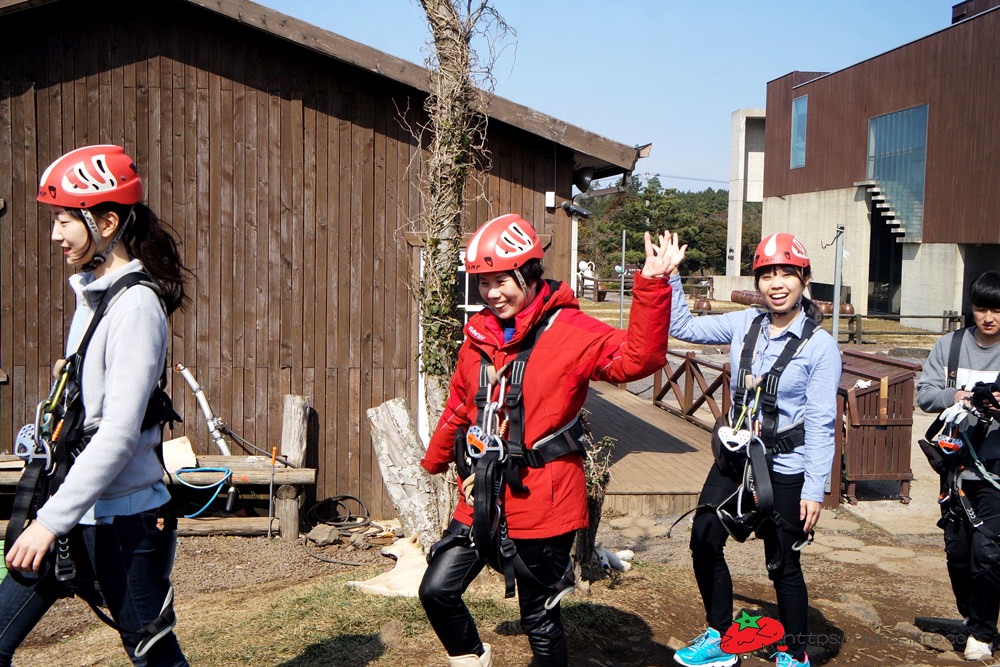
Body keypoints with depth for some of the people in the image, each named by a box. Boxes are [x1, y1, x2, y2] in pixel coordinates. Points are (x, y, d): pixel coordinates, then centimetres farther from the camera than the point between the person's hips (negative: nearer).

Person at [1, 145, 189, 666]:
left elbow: (119, 432, -24)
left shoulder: (136, 305, -19)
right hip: (74, 513, 8)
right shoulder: (91, 291, 9)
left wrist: (51, 521, -24)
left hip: (122, 523, -8)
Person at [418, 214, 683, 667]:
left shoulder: (569, 331, -11)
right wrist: (434, 460, 34)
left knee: (540, 620, 9)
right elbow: (460, 406, 22)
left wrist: (652, 286, -36)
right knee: (437, 591, 3)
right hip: (482, 500, 5)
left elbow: (636, 358, -26)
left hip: (542, 502, -5)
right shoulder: (480, 336, 7)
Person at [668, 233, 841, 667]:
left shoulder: (820, 346, -12)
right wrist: (669, 276, -4)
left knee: (782, 565, 6)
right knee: (704, 542, 9)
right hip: (734, 459, 5)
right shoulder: (744, 325, 1)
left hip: (784, 470, -5)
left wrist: (815, 489, -15)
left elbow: (820, 424, -13)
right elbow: (682, 327, 7)